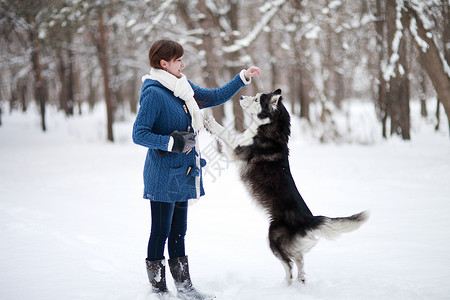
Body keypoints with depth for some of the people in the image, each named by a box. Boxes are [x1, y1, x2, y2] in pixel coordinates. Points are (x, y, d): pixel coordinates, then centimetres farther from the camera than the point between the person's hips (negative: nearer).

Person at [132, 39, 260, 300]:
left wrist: (243, 78, 15)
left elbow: (216, 97, 20)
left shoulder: (184, 88, 10)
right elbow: (139, 134, -18)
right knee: (161, 232, 0)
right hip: (163, 176, -8)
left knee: (178, 231, 15)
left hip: (182, 174, 8)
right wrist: (173, 142, -21)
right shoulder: (154, 94, -15)